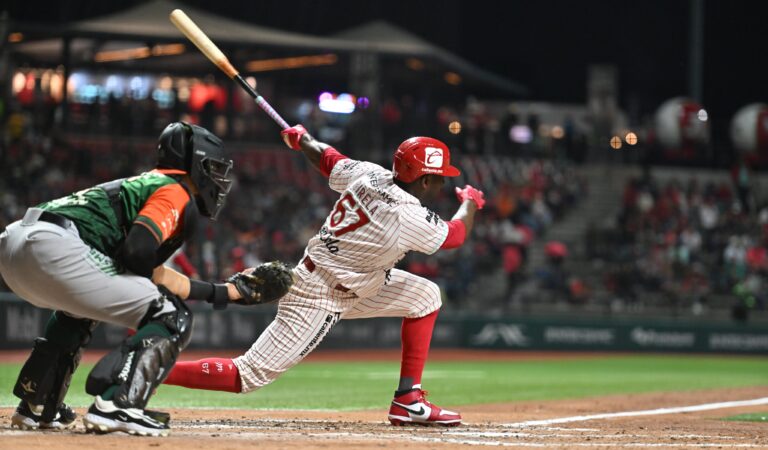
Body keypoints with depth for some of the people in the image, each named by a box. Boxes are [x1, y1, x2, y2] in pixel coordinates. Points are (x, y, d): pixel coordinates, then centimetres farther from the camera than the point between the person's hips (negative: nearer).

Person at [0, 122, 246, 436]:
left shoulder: (146, 184, 32)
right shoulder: (176, 192, 5)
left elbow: (151, 272, 32)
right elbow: (138, 252, -11)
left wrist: (222, 293, 36)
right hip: (55, 248, -10)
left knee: (79, 304, 41)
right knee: (172, 318, -3)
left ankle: (36, 408, 36)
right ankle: (116, 407, -17)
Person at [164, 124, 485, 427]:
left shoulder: (370, 174, -4)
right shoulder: (410, 218, -23)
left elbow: (325, 158, 14)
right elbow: (456, 235, -4)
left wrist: (302, 139, 35)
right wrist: (470, 202, 17)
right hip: (318, 301, -10)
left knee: (425, 296, 11)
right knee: (247, 377, -9)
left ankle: (408, 401, 12)